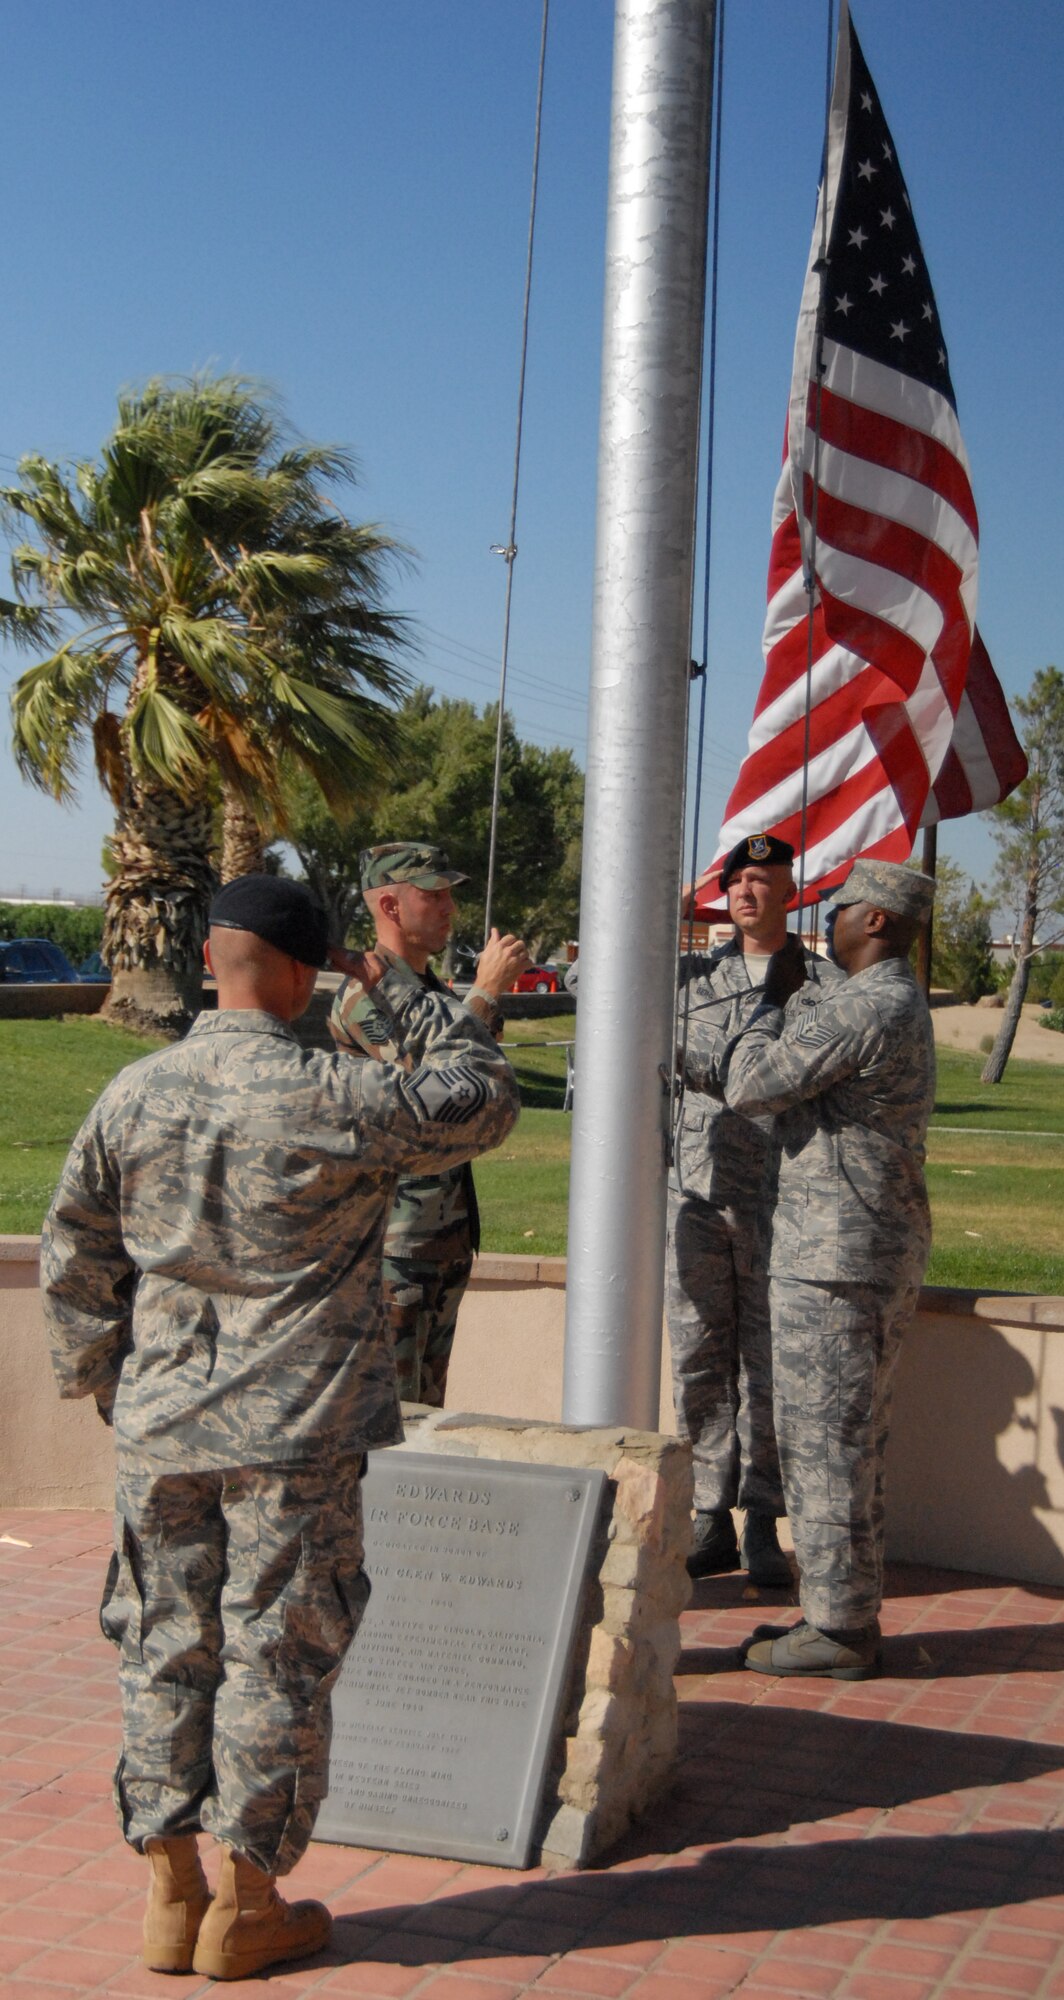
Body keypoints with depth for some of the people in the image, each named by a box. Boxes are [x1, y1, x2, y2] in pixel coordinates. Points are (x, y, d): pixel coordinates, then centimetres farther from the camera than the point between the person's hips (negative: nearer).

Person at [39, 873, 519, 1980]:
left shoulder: (131, 1095, 0)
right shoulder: (334, 1101, -14)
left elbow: (74, 1256, 7)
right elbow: (480, 1101, 0)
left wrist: (102, 1378, 19)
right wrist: (400, 993, 7)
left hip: (159, 1431, 4)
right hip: (296, 1434, -4)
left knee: (166, 1652, 13)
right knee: (275, 1658, 7)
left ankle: (169, 1891, 22)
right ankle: (244, 1907, 16)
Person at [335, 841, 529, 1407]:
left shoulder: (429, 987, 15)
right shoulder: (368, 994, -15)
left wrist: (491, 994, 7)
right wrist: (487, 989, -22)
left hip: (448, 1230, 10)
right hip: (395, 1235, -9)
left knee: (427, 1400, 16)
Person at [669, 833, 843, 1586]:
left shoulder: (826, 983, 6)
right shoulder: (692, 977, 13)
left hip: (781, 1204, -2)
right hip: (697, 1195, 3)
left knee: (771, 1370, 1)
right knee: (701, 1365, 4)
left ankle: (763, 1528, 10)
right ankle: (712, 1521, 13)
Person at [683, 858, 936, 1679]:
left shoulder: (867, 1008, -18)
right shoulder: (894, 1005, 16)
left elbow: (752, 1086, -15)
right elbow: (786, 1066, 25)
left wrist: (775, 993, -1)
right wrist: (678, 1048, 26)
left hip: (835, 1261, -10)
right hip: (877, 1258, 10)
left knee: (824, 1443, -3)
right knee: (847, 1446, 15)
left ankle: (838, 1628, 3)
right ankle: (845, 1614, 23)